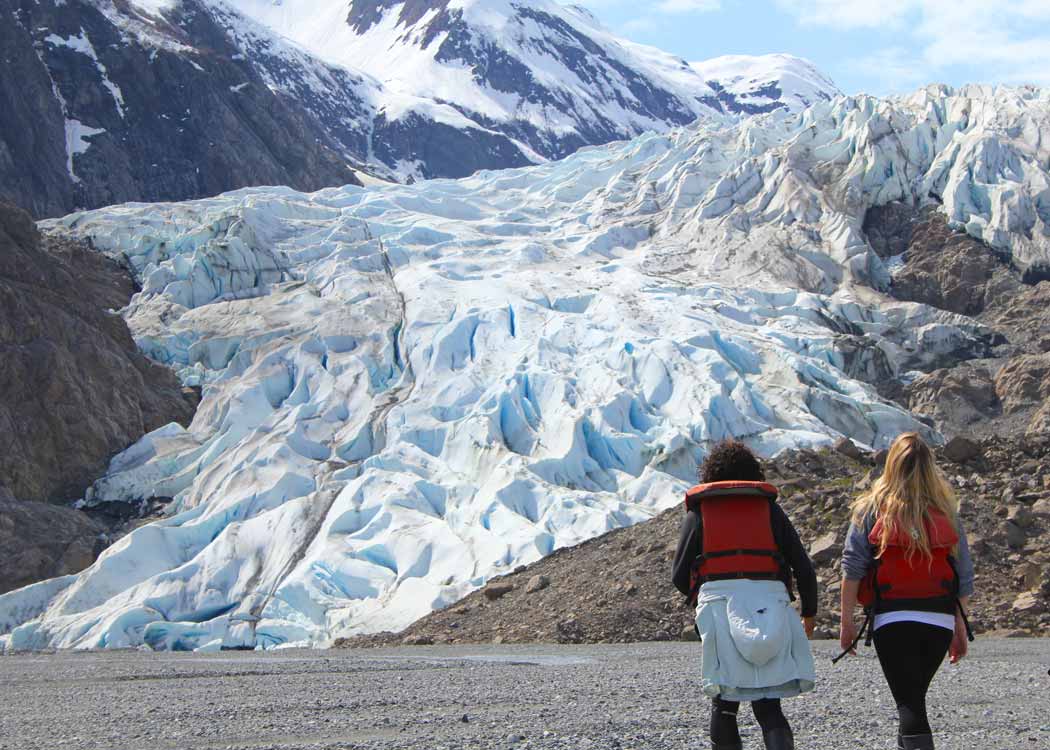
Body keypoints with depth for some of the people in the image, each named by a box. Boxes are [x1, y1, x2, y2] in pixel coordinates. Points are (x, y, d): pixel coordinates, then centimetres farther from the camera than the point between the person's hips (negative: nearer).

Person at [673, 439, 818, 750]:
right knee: (768, 707, 3)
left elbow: (679, 576, 8)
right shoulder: (769, 508, 13)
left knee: (724, 704, 11)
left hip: (719, 607, -1)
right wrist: (809, 613, 24)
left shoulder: (698, 512, 12)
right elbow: (804, 568, 9)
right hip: (770, 606, 1)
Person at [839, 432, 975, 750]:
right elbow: (964, 575, 8)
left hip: (892, 619, -3)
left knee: (909, 705, -6)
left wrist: (847, 620, 0)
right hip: (941, 621, 3)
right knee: (915, 698, 21)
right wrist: (960, 628, 16)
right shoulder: (946, 512, 7)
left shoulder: (871, 508, 0)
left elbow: (852, 566, -5)